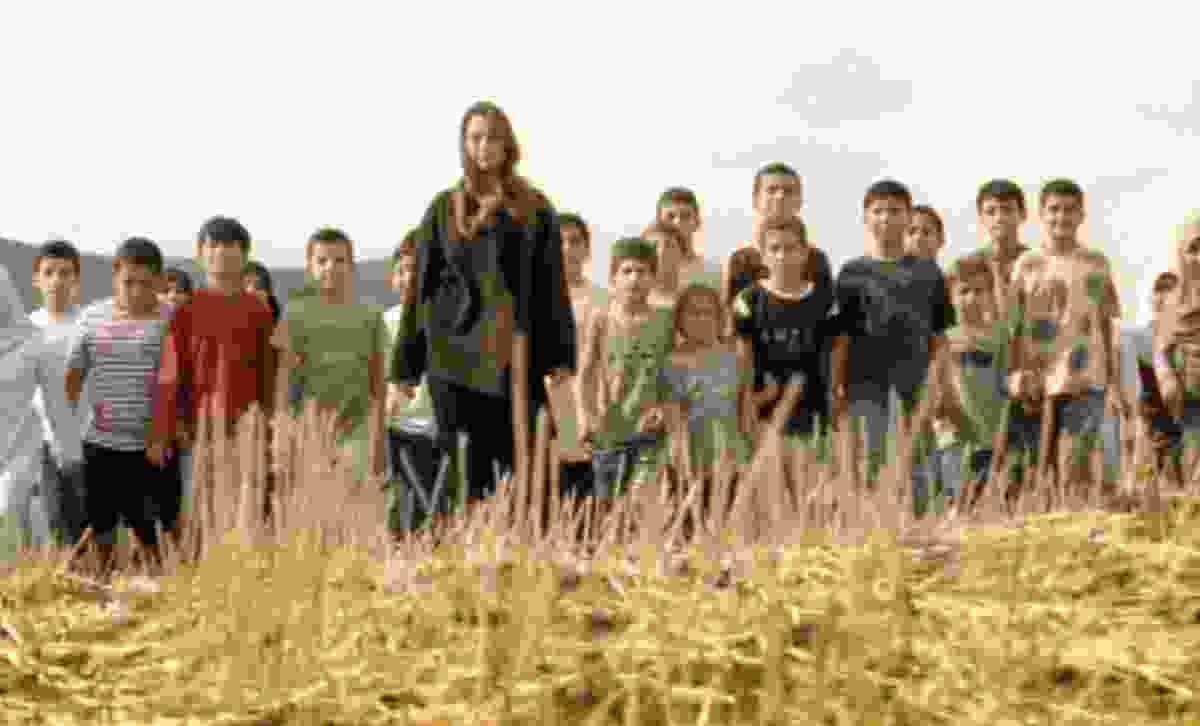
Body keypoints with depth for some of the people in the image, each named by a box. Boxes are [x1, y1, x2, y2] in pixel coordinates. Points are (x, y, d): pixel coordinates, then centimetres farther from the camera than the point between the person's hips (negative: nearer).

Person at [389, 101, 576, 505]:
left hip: (516, 356, 0)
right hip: (458, 352, 0)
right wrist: (406, 364, 5)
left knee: (517, 463, -1)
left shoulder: (535, 210, 8)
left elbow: (553, 286, 7)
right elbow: (421, 288, 8)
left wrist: (561, 356, -1)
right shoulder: (444, 210, 8)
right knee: (469, 469, -2)